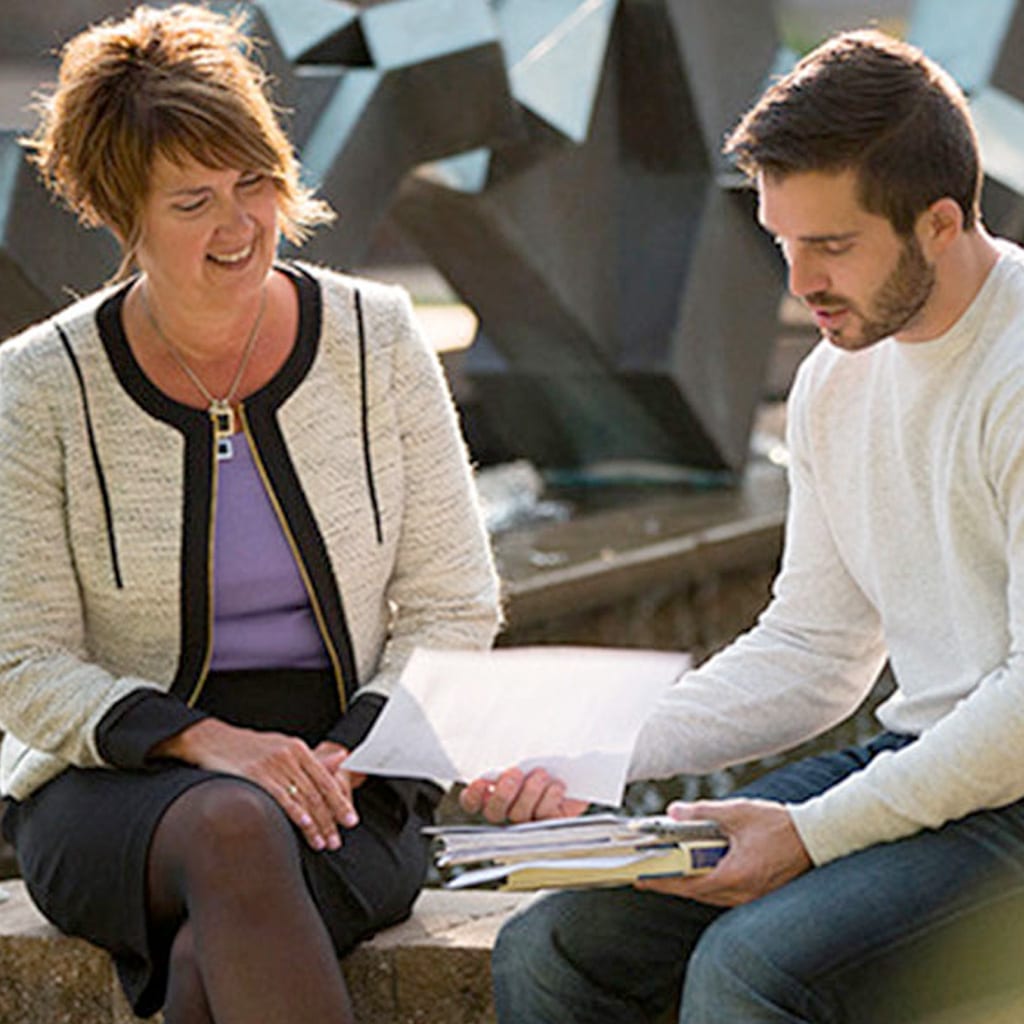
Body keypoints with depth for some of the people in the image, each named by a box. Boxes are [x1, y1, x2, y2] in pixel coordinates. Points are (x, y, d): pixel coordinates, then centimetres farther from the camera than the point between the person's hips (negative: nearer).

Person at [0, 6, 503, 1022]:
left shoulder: (376, 340, 4)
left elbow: (453, 610, 5)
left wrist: (346, 756, -13)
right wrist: (206, 741, -20)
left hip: (349, 784, 1)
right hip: (114, 783, 0)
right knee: (232, 830, -37)